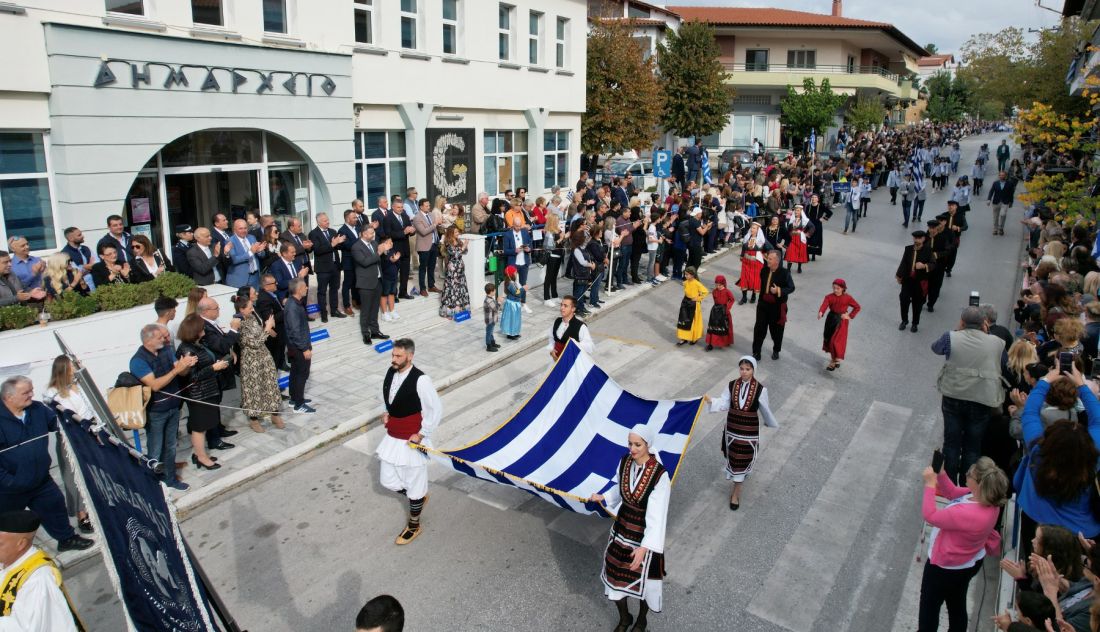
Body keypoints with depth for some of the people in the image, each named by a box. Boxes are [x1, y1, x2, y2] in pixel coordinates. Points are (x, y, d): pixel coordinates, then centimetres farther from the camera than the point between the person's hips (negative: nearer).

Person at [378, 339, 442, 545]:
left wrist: (421, 434, -14)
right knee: (388, 480, 16)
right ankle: (419, 497, 43)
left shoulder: (420, 380, -25)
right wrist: (386, 412, 5)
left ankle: (414, 526, 30)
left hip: (411, 440, -7)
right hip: (392, 437, 7)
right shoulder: (391, 372, -2)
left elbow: (436, 409, -17)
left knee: (414, 484, 9)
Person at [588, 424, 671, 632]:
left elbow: (657, 515, -27)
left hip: (645, 533, -5)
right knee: (615, 575, 17)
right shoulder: (625, 462, -11)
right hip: (622, 527, 5)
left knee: (642, 579, 16)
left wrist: (644, 547, -31)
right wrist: (603, 497, -4)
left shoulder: (660, 475, -27)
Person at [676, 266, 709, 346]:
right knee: (683, 320, 4)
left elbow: (706, 292, -18)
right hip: (686, 302, 6)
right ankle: (684, 338, 13)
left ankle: (694, 338, 26)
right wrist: (686, 299, 7)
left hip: (694, 305, -6)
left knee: (693, 321, 8)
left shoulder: (697, 284, -21)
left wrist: (698, 298, -14)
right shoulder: (685, 282, -2)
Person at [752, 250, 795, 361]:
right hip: (763, 304, 3)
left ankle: (776, 351, 34)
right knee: (759, 328, 2)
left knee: (776, 330, 13)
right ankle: (756, 352, 11)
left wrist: (779, 290, -26)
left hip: (777, 306, -3)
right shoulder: (764, 270, -2)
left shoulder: (784, 273, -16)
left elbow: (791, 288, -11)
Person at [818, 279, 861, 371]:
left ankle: (834, 361, 4)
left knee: (837, 341, -8)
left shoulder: (847, 298, -8)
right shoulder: (829, 297, -5)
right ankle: (834, 359, 33)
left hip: (841, 321, -4)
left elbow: (857, 307, 1)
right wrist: (821, 312, -42)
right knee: (829, 339, 12)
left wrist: (850, 316, -8)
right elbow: (824, 305, -22)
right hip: (831, 319, 4)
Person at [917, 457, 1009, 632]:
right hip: (969, 562, 8)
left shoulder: (968, 514, -41)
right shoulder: (988, 499, -15)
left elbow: (930, 515, -29)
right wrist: (940, 473, -14)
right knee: (957, 606, 29)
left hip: (946, 566, -8)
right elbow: (953, 493, -1)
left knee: (929, 606, 19)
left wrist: (930, 484, -24)